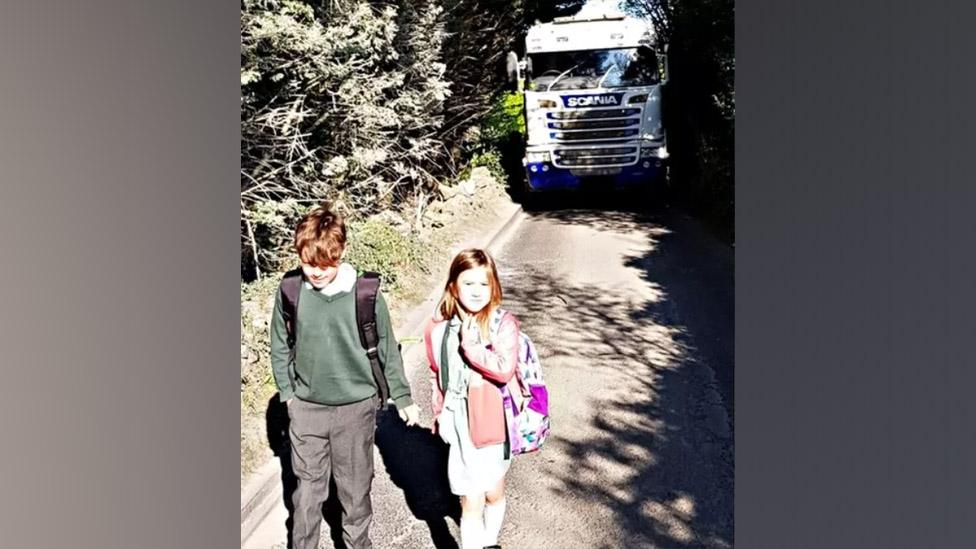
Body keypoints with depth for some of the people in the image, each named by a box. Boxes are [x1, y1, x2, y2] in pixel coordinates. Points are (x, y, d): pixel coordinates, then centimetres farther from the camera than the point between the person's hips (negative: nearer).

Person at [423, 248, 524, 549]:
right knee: (471, 503, 2)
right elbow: (437, 375, 7)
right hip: (461, 425, 0)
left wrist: (471, 345, -24)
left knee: (494, 493, 22)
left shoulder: (503, 324, -13)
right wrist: (440, 413, 3)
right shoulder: (438, 328, -5)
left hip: (496, 422, 0)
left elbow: (505, 369, -26)